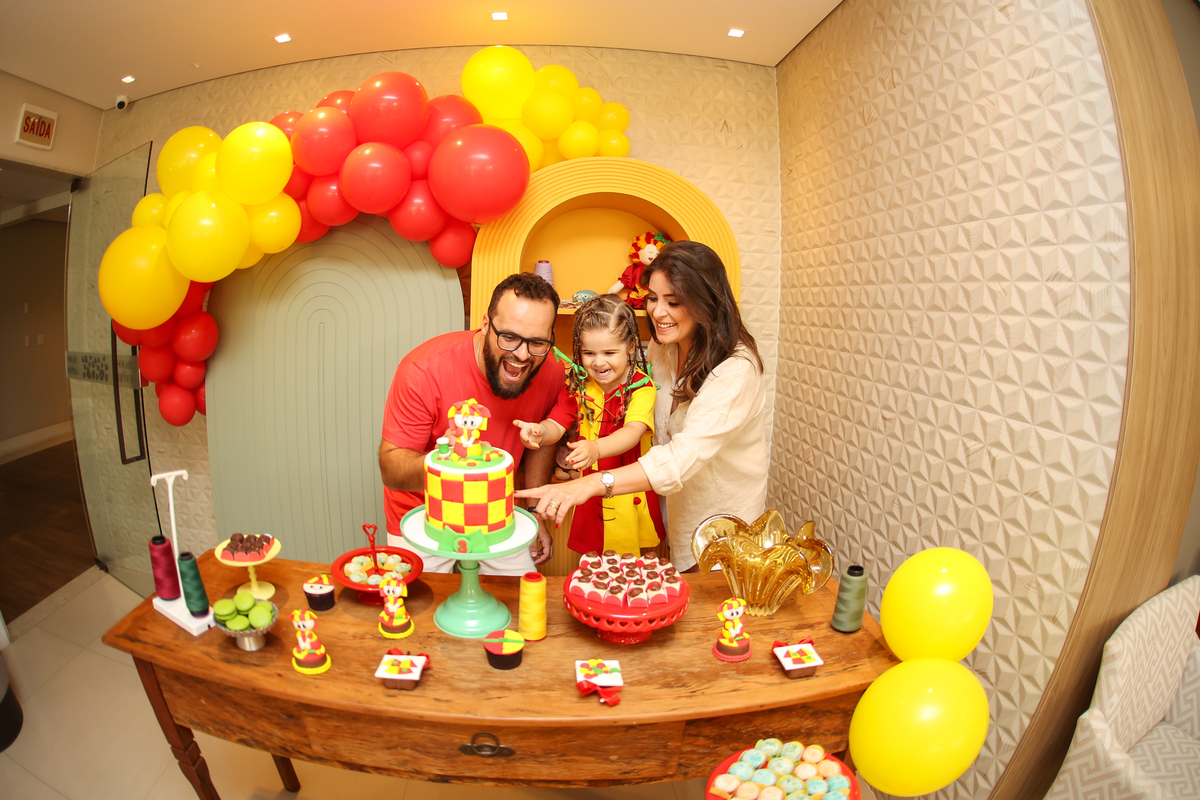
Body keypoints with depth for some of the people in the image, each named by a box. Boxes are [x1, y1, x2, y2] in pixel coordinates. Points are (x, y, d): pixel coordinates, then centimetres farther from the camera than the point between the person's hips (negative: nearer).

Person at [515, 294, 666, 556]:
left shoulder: (642, 386, -18)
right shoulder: (578, 383, -3)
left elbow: (633, 431, -31)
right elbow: (558, 424, -4)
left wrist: (596, 449, -51)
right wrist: (540, 431, -29)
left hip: (630, 491, -3)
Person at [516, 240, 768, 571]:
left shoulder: (736, 369, -29)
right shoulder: (662, 350, -3)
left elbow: (687, 455, -39)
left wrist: (591, 484, -50)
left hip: (726, 518, -6)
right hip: (679, 511, 6)